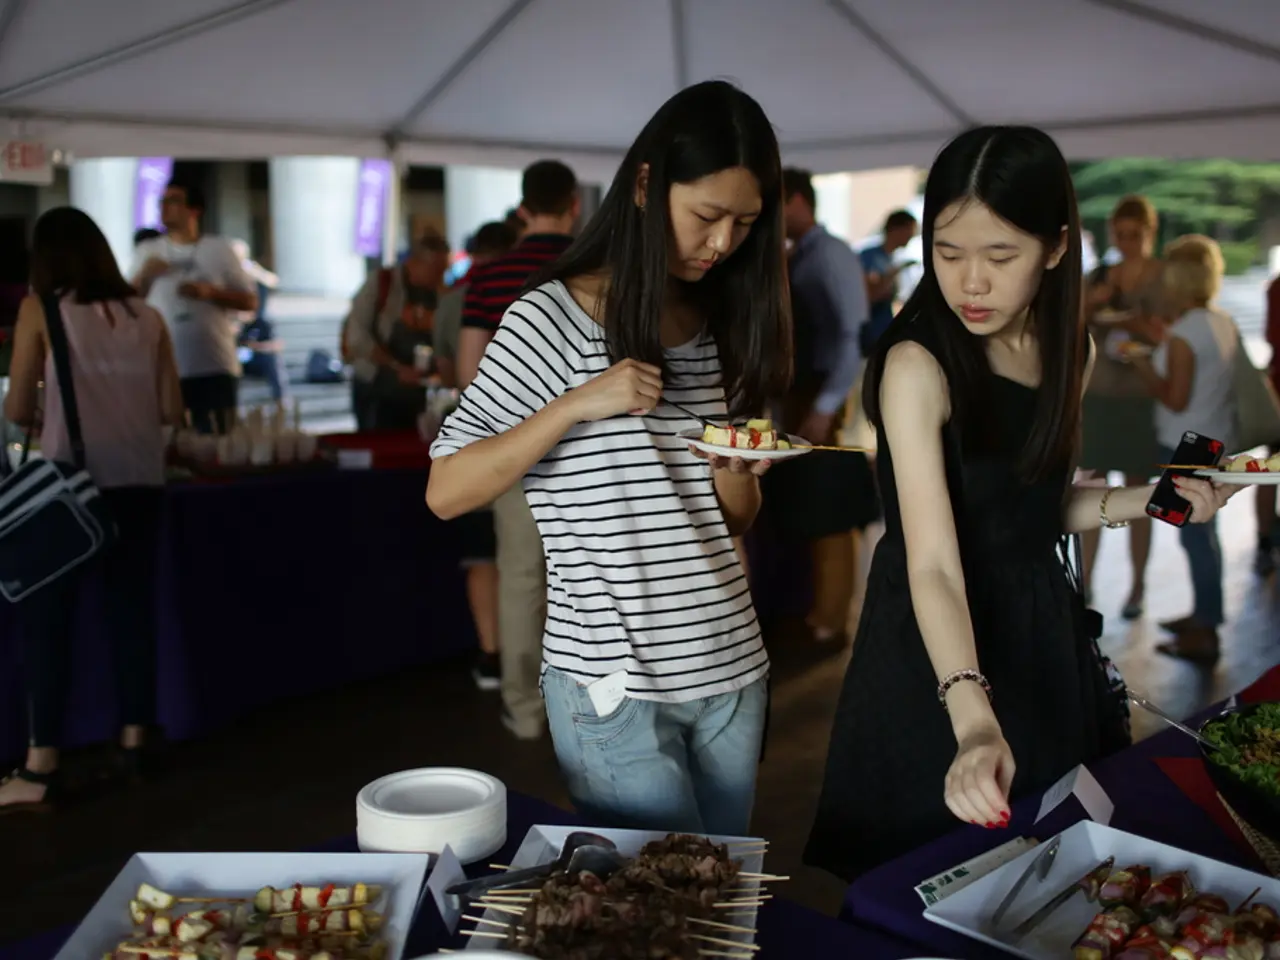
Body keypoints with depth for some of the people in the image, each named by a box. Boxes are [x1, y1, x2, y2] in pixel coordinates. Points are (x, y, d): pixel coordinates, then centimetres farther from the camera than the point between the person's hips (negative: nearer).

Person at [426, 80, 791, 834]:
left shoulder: (724, 328, 7)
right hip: (613, 684, -6)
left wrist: (734, 471, -9)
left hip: (731, 669, 6)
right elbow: (446, 493, -10)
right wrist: (574, 405, -20)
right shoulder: (553, 320, -9)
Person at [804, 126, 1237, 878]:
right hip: (940, 655, -6)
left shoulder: (1070, 353, -1)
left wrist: (1148, 501, -2)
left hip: (1045, 634, 6)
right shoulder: (917, 366, -21)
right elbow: (933, 566, -30)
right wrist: (973, 721, -43)